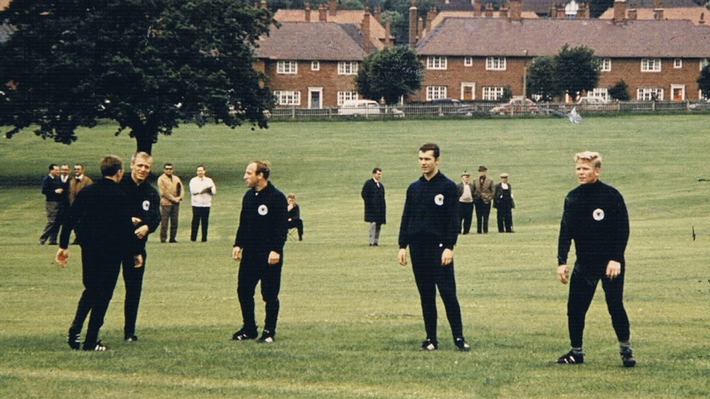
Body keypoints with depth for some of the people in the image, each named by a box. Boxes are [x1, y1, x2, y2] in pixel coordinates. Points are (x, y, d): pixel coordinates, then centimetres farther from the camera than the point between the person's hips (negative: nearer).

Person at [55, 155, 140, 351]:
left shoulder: (86, 192, 3)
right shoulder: (120, 197, -12)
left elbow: (70, 220, 3)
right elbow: (127, 227, -11)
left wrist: (63, 246, 9)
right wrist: (135, 253, -2)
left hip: (89, 250, 5)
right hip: (111, 252, -5)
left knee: (90, 290, 19)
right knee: (103, 295, 3)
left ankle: (75, 331, 2)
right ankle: (91, 341, 2)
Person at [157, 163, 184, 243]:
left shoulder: (176, 178, 18)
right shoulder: (161, 179, 0)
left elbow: (182, 188, 14)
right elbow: (163, 191, -9)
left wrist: (179, 197, -6)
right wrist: (173, 198, -14)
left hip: (175, 203, 5)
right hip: (166, 203, -5)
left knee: (174, 222, 4)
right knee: (164, 221, -8)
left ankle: (172, 238, 8)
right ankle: (163, 238, -6)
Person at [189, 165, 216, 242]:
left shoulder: (209, 180, 14)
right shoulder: (193, 180, 7)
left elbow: (214, 191, 5)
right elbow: (193, 191, -9)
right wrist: (204, 190, -9)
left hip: (206, 204, 2)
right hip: (196, 204, -2)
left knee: (205, 221, -1)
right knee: (196, 221, -5)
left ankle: (204, 238, 1)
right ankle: (193, 238, -2)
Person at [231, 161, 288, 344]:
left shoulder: (277, 197, -10)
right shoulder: (248, 196, 12)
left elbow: (282, 226, -13)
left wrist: (276, 250, -20)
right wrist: (238, 244, 8)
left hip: (269, 255, -7)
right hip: (249, 253, 7)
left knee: (270, 294, -1)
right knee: (244, 291, 7)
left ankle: (269, 332, 8)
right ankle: (249, 329, 18)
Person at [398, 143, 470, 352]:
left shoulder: (448, 187, -2)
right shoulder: (414, 188, 12)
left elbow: (454, 220, -6)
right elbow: (406, 218, 14)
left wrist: (449, 247, -14)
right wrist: (403, 246, 6)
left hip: (439, 248, -5)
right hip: (418, 248, 5)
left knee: (448, 293, -7)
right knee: (426, 296, 6)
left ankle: (459, 338, -1)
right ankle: (431, 339, 11)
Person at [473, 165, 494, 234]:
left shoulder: (490, 181, 3)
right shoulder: (475, 181, 10)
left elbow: (492, 191, 5)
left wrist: (489, 198, -6)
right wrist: (474, 199, 4)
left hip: (486, 201, -2)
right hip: (478, 201, 2)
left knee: (485, 217, -3)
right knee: (478, 217, 3)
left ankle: (485, 230, 1)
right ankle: (479, 230, 7)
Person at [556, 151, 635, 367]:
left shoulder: (611, 195, -7)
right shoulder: (572, 198, 6)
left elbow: (623, 229, -8)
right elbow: (565, 231, 7)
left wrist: (616, 259, -15)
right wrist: (562, 262, -2)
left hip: (610, 263, -4)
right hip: (584, 264, 4)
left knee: (615, 306, -5)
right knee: (575, 308, 2)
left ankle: (626, 349, 10)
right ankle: (576, 351, 14)